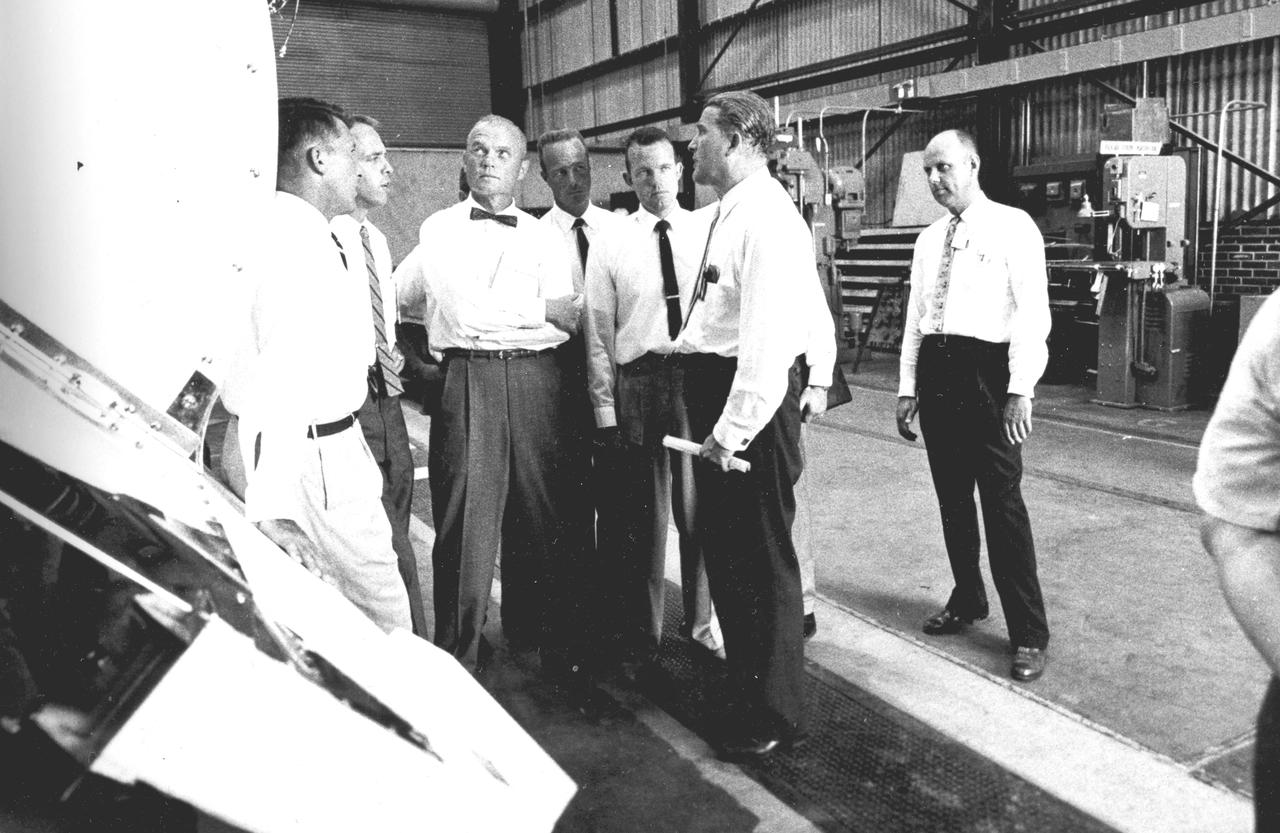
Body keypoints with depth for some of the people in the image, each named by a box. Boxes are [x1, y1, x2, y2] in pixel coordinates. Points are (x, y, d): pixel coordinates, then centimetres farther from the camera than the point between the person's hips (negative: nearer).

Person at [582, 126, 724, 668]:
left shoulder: (708, 231, 5)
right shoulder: (609, 247, 4)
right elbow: (598, 334, 3)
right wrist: (605, 408, -2)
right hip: (637, 384, 0)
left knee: (700, 508, 9)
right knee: (640, 516, 9)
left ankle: (702, 622, 29)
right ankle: (641, 633, 26)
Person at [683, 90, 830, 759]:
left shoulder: (767, 219, -17)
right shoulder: (726, 214, 14)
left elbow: (769, 335, -24)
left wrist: (733, 427, -24)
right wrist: (712, 419, 14)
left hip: (751, 400, -10)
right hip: (713, 389, 10)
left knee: (761, 556, 2)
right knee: (720, 545, 21)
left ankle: (774, 713, 20)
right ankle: (742, 674, 42)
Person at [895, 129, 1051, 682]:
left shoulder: (1012, 227, -3)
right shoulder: (929, 239, 16)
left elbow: (1032, 313, -9)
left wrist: (1020, 391, -17)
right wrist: (907, 387, 11)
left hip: (986, 371, -6)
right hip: (934, 371, 6)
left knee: (1002, 503, -5)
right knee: (952, 498, 13)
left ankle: (1028, 633, 4)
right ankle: (966, 600, 29)